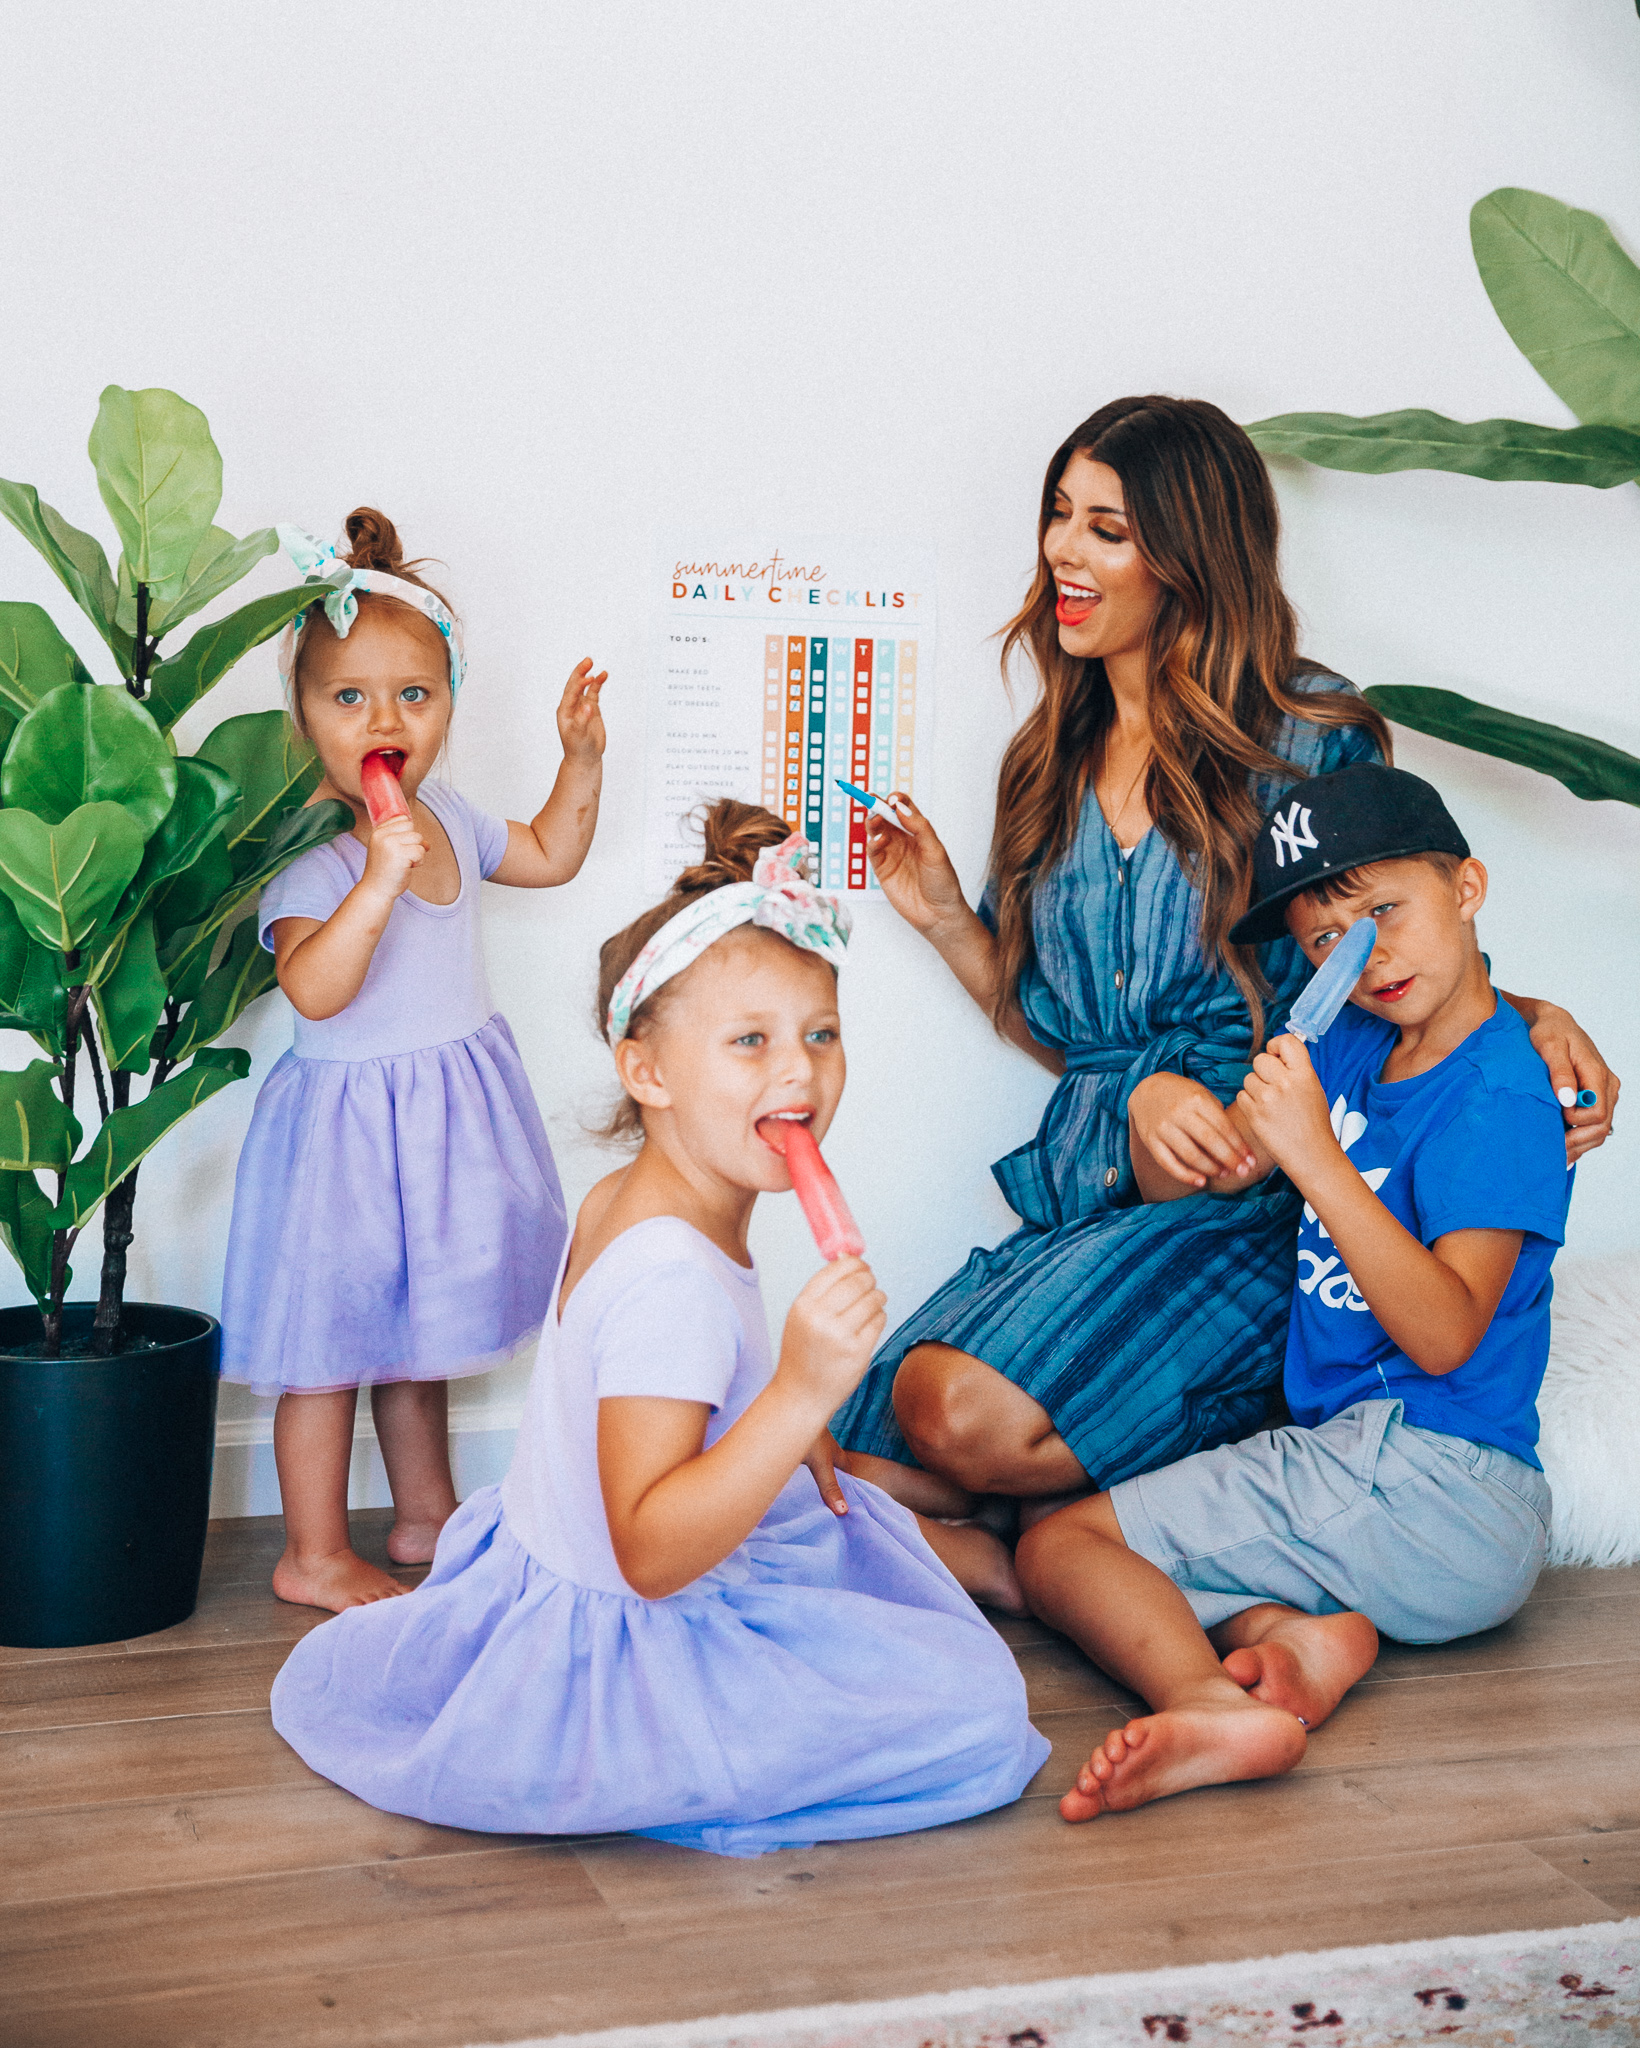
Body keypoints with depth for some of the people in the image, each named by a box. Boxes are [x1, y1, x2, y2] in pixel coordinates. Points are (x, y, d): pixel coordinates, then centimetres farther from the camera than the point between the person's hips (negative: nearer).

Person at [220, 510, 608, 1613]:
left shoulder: (446, 814, 3)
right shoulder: (305, 850, -22)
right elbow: (314, 987, -35)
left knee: (415, 1326, 22)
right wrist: (378, 881, -45)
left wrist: (581, 758, 11)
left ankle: (428, 1515, 36)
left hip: (450, 1112, 8)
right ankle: (315, 1557, 17)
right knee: (332, 1341, 4)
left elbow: (549, 857, 22)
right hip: (352, 1117, -7)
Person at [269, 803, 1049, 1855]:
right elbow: (652, 1554, -37)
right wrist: (802, 1396, -44)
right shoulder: (673, 1276, -31)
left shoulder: (620, 1202, 1)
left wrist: (786, 1434, 11)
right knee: (977, 1708, -13)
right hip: (629, 1640, -10)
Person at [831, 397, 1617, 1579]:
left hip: (1244, 1205, -5)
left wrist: (1532, 1020, -14)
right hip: (1081, 1206, 5)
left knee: (967, 1413, -30)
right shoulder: (1057, 765, 16)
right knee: (855, 1471, -18)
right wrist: (946, 920, 8)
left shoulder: (1308, 742, 0)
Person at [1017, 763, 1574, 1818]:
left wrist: (1317, 1155, -28)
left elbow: (1446, 1334, -24)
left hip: (1429, 1480, -10)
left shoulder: (1498, 1097, -14)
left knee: (1060, 1543, -12)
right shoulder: (1353, 1045, 9)